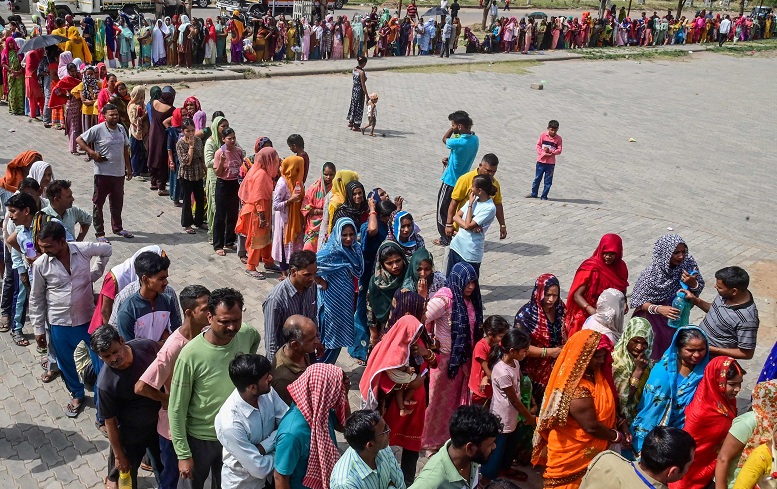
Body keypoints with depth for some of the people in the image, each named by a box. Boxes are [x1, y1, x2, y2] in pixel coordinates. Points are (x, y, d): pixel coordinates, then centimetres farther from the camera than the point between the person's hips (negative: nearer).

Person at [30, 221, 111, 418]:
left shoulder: (84, 250, -17)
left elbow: (107, 249, 5)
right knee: (66, 363, 19)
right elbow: (36, 298, -1)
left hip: (88, 318, -1)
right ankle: (77, 395, 44)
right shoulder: (40, 264, -15)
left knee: (100, 360, 9)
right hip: (60, 323, 1)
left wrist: (95, 273, 0)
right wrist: (38, 328, 3)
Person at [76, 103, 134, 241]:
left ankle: (117, 228, 32)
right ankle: (99, 232, 12)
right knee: (98, 203, 4)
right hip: (103, 173, -5)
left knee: (117, 203, 17)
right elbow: (79, 140, -7)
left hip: (119, 173, 5)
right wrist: (92, 153, -15)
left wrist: (128, 167, 14)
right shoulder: (98, 129, -11)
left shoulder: (121, 129, 6)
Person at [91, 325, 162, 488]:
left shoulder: (147, 347, -23)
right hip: (131, 432, -4)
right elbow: (110, 422, -19)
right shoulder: (105, 384, -32)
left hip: (160, 420, 4)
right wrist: (118, 455, -10)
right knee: (125, 471, 20)